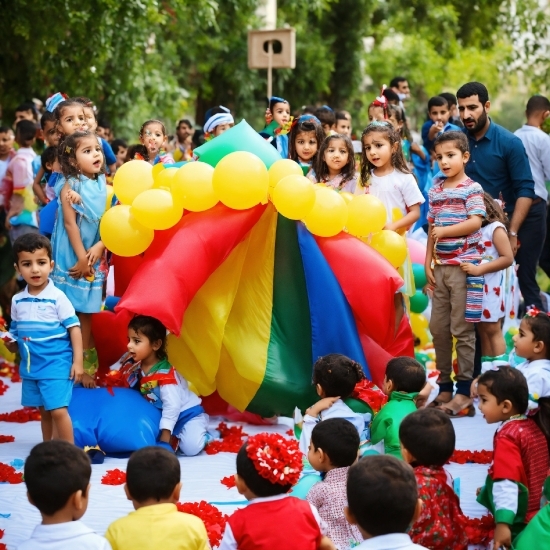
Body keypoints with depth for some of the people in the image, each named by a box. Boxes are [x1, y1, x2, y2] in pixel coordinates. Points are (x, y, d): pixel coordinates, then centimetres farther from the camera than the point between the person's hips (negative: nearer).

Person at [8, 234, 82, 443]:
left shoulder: (57, 298, -11)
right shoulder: (17, 301, 5)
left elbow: (74, 329, -8)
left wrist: (77, 362, -11)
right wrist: (10, 344, -4)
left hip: (56, 365, -5)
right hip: (31, 367, 5)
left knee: (58, 411, -11)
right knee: (44, 411, 16)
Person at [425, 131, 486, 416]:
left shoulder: (472, 189, -5)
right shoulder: (435, 191, 12)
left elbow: (475, 222, -15)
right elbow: (432, 229, 13)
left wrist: (445, 231, -20)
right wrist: (428, 262, 8)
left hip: (463, 266, -6)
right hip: (440, 267, 6)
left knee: (462, 329, -4)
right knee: (438, 328, 8)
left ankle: (464, 391, 0)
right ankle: (444, 387, 17)